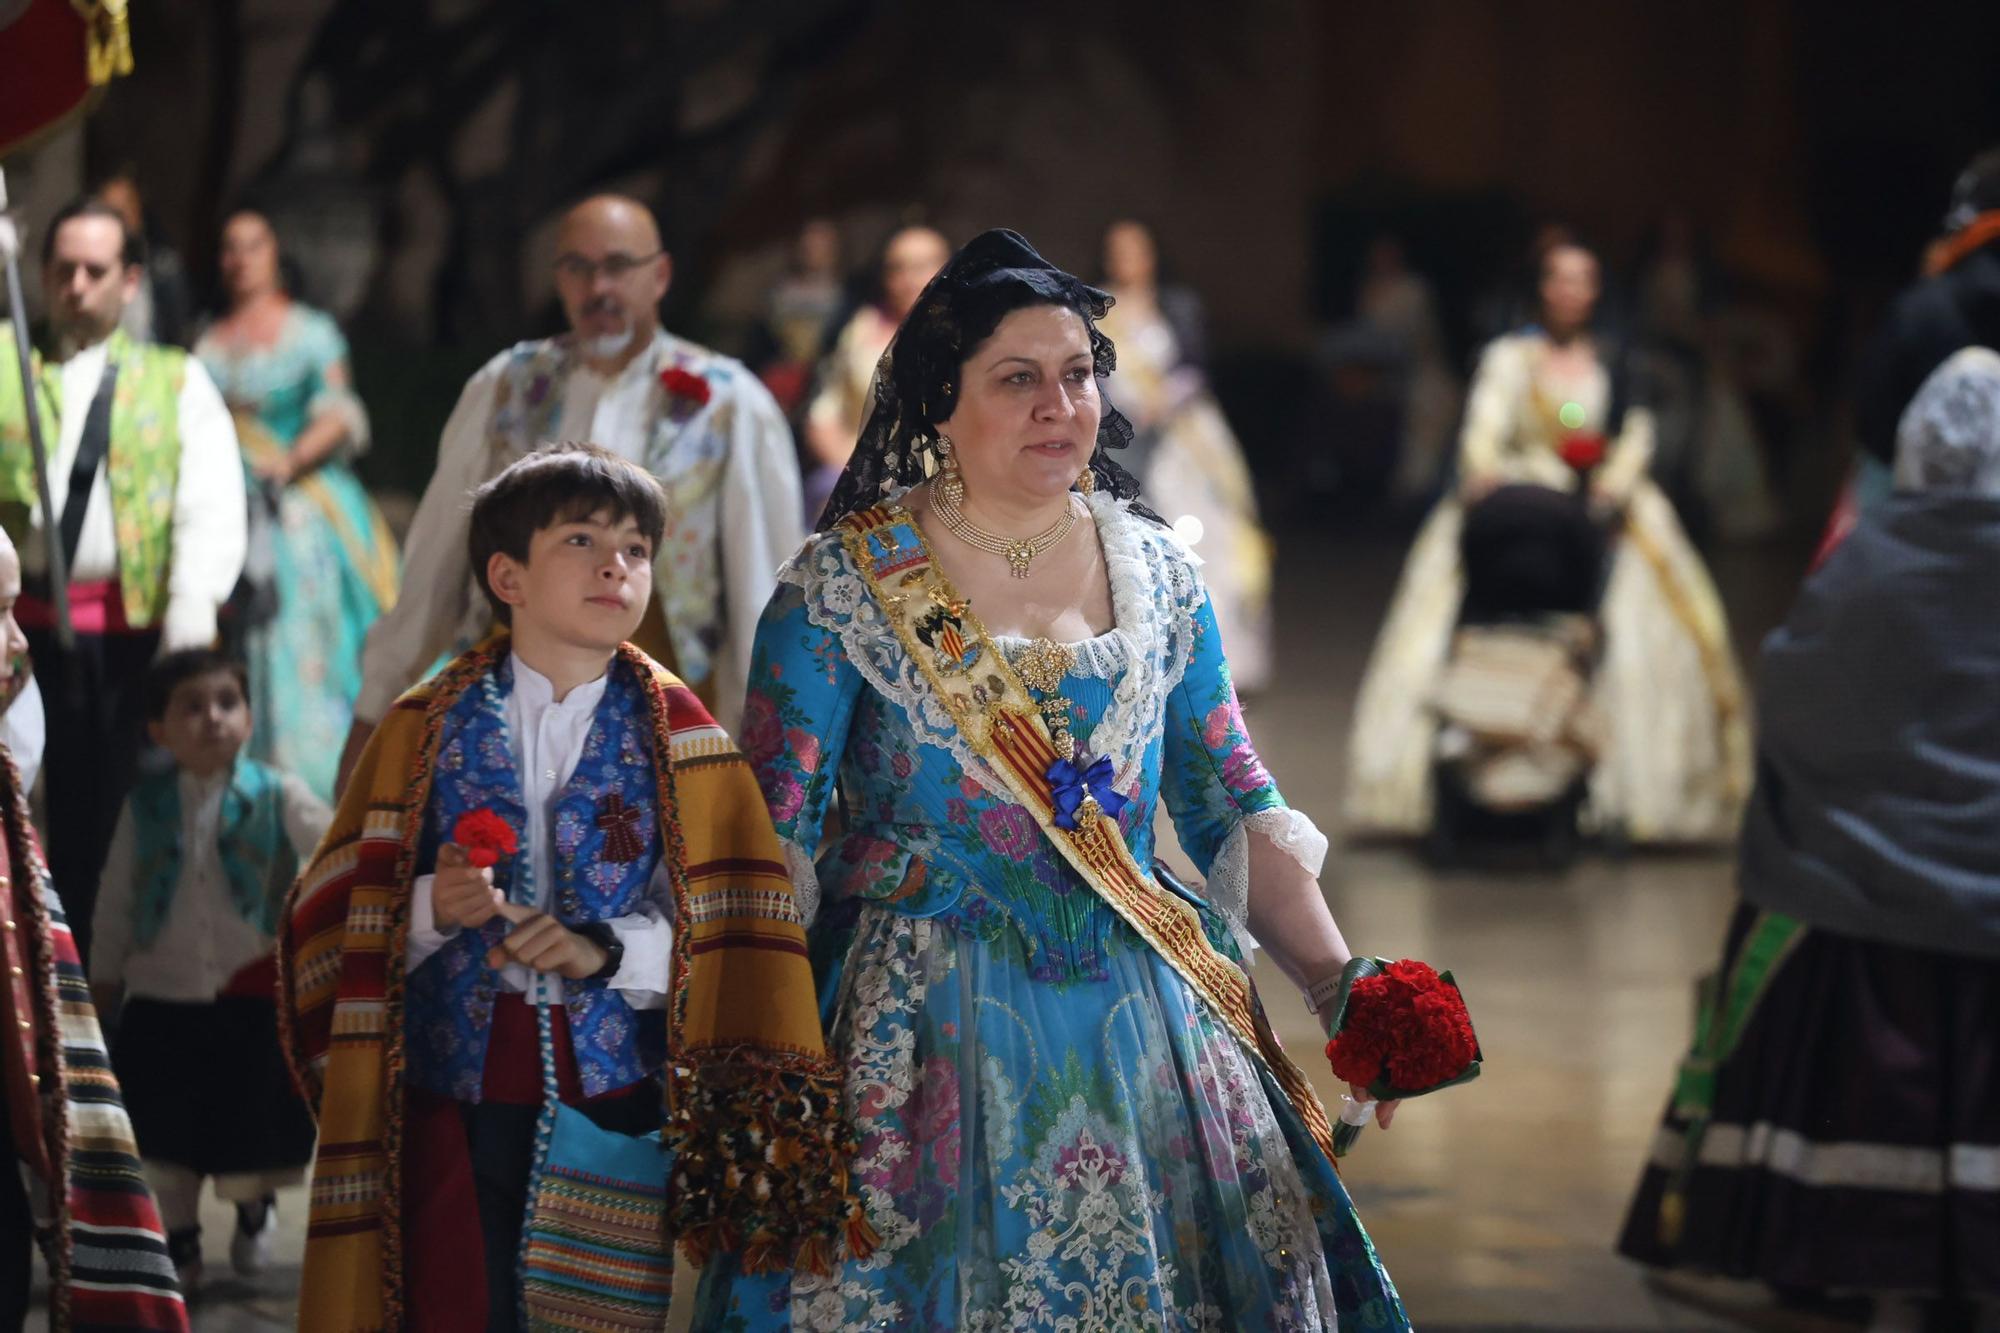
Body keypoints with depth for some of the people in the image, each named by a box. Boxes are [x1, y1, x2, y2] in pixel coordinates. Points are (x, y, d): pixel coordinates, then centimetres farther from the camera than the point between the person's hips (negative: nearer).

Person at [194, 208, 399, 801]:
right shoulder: (209, 346, 15)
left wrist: (291, 461, -20)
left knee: (305, 650, -9)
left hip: (302, 507, -3)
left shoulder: (310, 332, 4)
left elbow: (341, 417, -5)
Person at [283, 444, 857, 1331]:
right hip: (457, 1092, 0)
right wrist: (431, 910, -16)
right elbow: (342, 915, 3)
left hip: (615, 1091, 0)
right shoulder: (427, 730, 6)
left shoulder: (676, 738, 5)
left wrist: (608, 951, -16)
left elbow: (723, 933, -1)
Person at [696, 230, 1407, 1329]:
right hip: (928, 1031, -3)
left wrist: (1343, 989, 0)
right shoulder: (843, 584, -4)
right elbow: (770, 840, -6)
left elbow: (1237, 813, 11)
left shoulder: (1157, 573, 8)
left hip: (1142, 1024, 4)